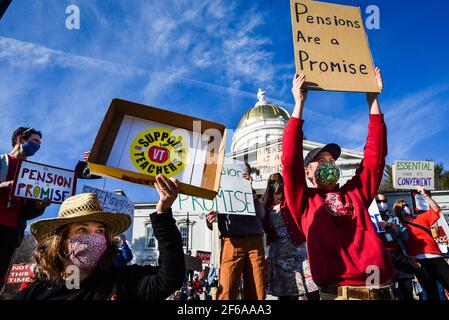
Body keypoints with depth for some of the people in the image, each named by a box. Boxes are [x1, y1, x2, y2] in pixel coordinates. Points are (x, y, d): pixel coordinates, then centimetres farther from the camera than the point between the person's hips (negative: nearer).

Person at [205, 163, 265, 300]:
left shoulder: (252, 194, 25)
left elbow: (261, 213, 6)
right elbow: (217, 223, 9)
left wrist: (249, 190, -1)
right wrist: (210, 222, -15)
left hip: (255, 241, 3)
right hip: (232, 242, -3)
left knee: (257, 291, -2)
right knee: (226, 291, -13)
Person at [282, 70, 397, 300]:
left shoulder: (355, 193, 17)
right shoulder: (305, 201, 6)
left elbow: (375, 154, 14)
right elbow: (290, 160, -6)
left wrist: (372, 99, 13)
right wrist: (299, 104, -5)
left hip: (382, 290, 4)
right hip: (338, 292, -4)